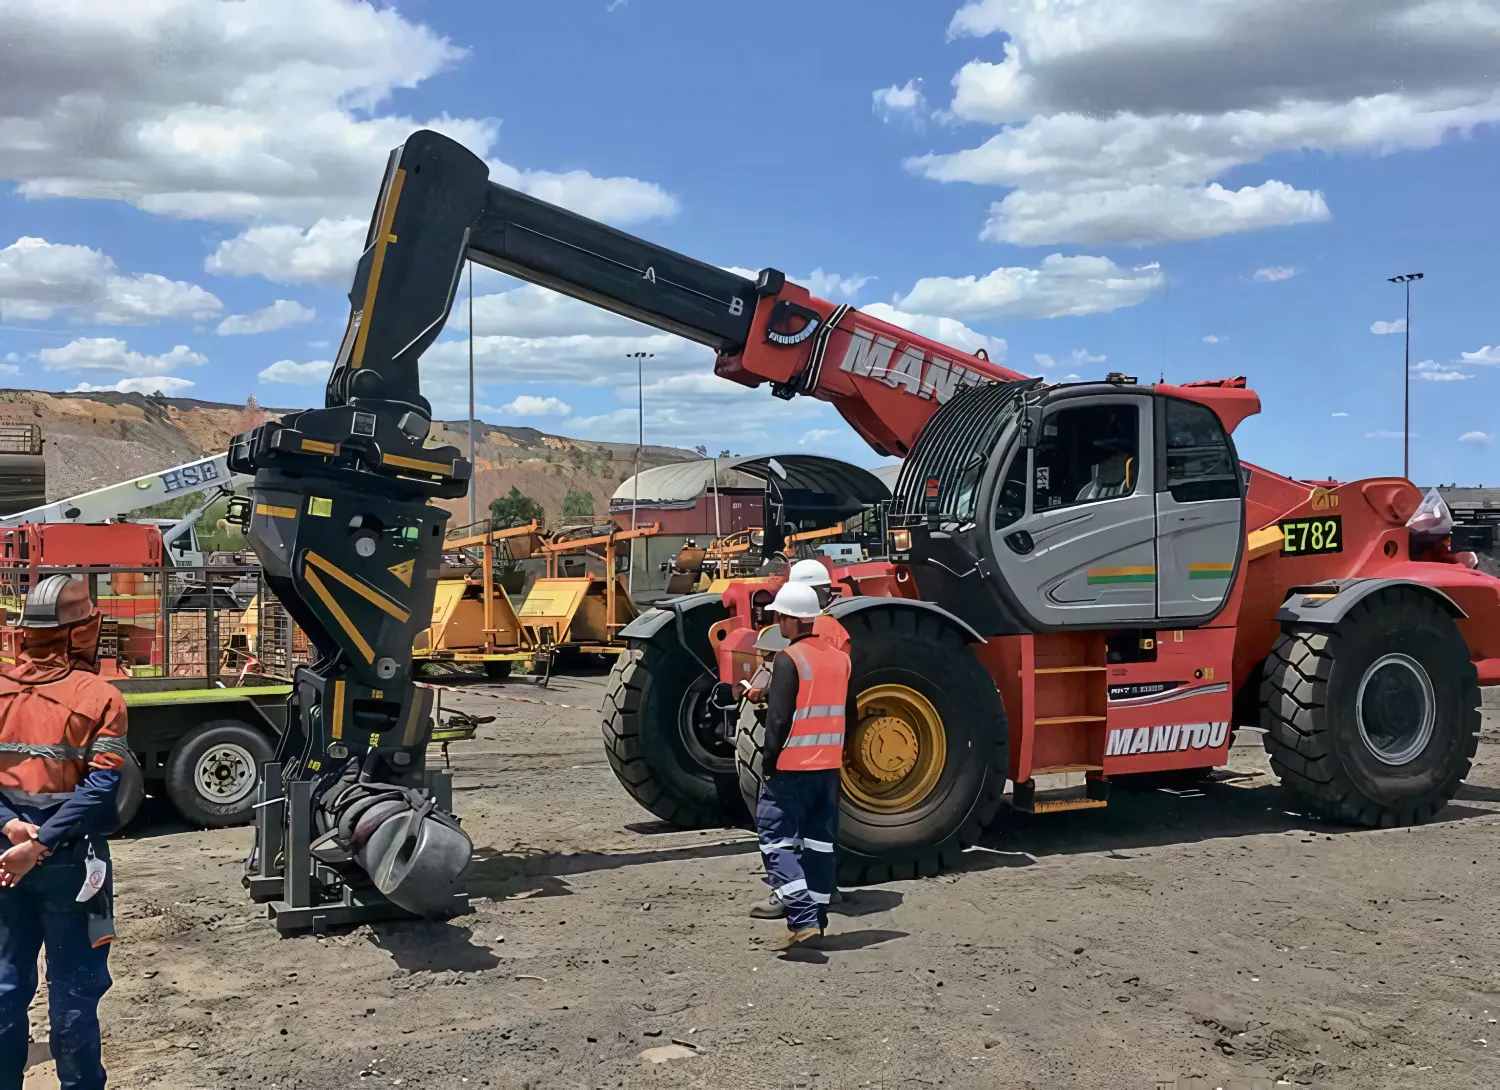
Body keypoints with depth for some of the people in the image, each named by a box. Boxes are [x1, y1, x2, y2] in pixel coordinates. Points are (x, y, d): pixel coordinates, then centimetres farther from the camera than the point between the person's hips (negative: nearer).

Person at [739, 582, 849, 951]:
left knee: (777, 841, -2)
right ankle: (817, 919, 20)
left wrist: (769, 761, -7)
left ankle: (803, 920, -12)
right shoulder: (840, 658, 7)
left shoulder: (789, 659, -15)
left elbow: (779, 717, -17)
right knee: (819, 843, 14)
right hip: (829, 767, 7)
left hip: (791, 768, -7)